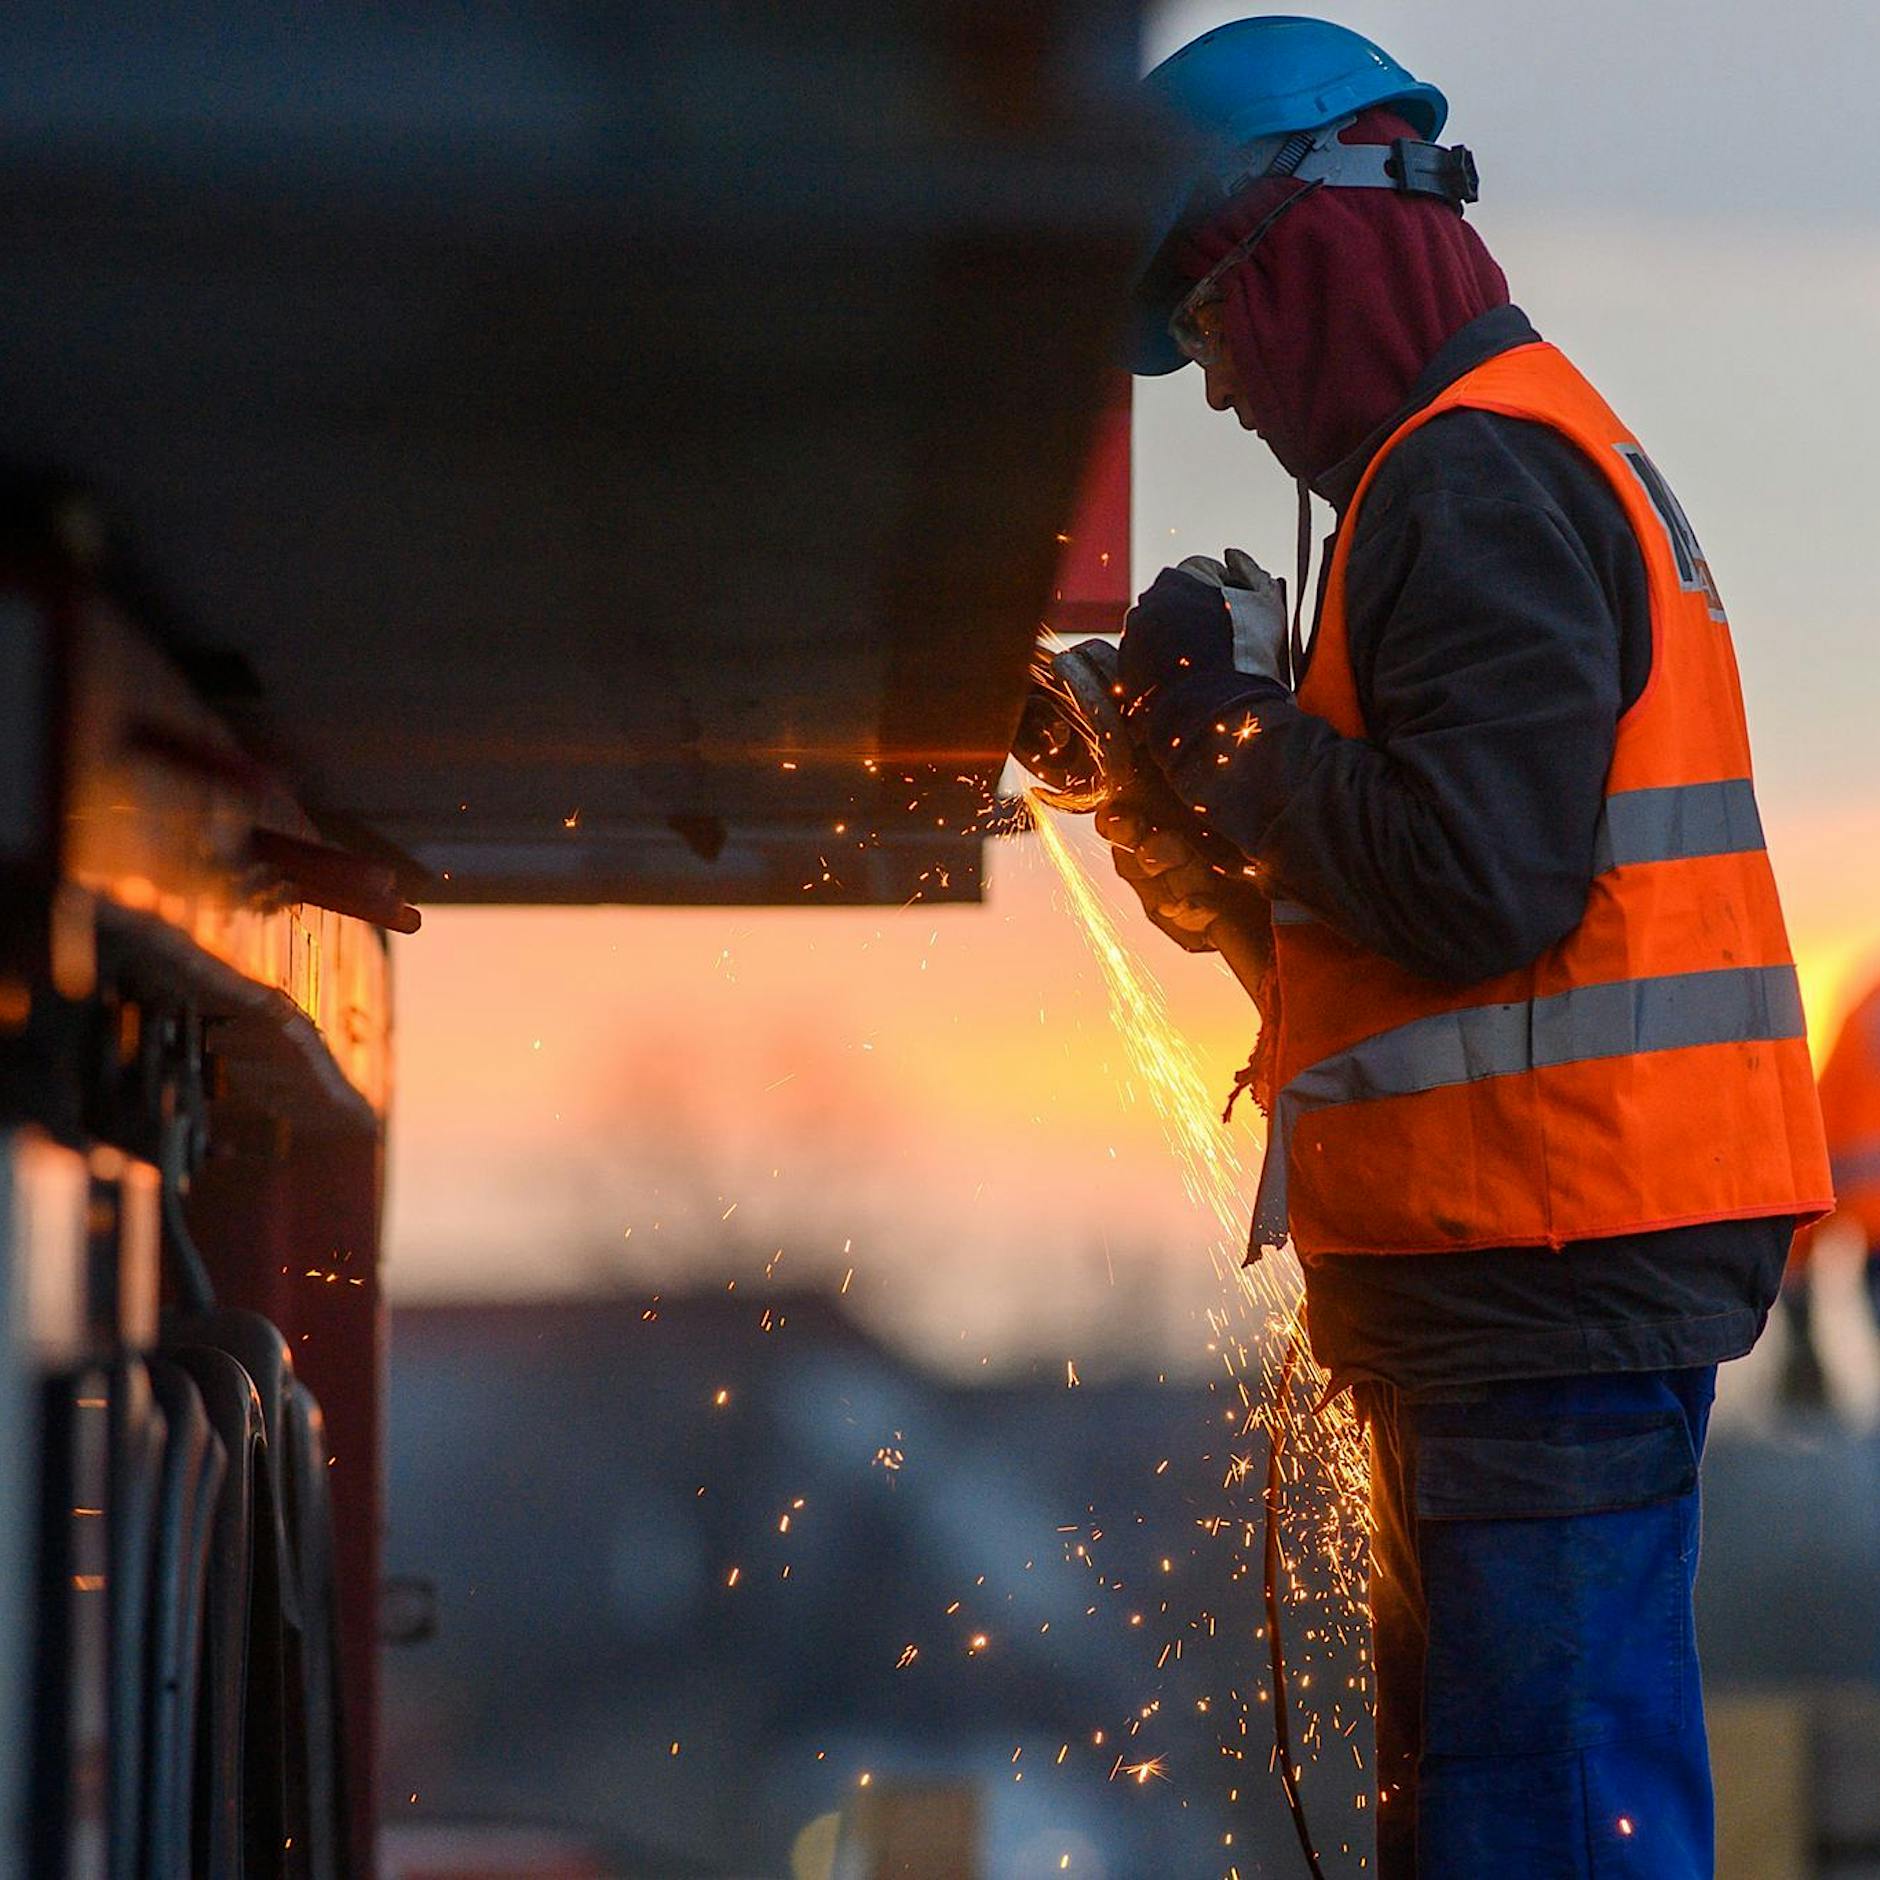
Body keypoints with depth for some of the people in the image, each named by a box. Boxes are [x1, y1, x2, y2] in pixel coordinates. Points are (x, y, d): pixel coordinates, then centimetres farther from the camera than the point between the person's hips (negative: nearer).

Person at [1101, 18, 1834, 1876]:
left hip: (1555, 1277, -11)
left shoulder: (1477, 480, -13)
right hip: (1544, 1264, 11)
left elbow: (1479, 885, -23)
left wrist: (1234, 722, -11)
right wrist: (1217, 815, 10)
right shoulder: (1516, 458, 21)